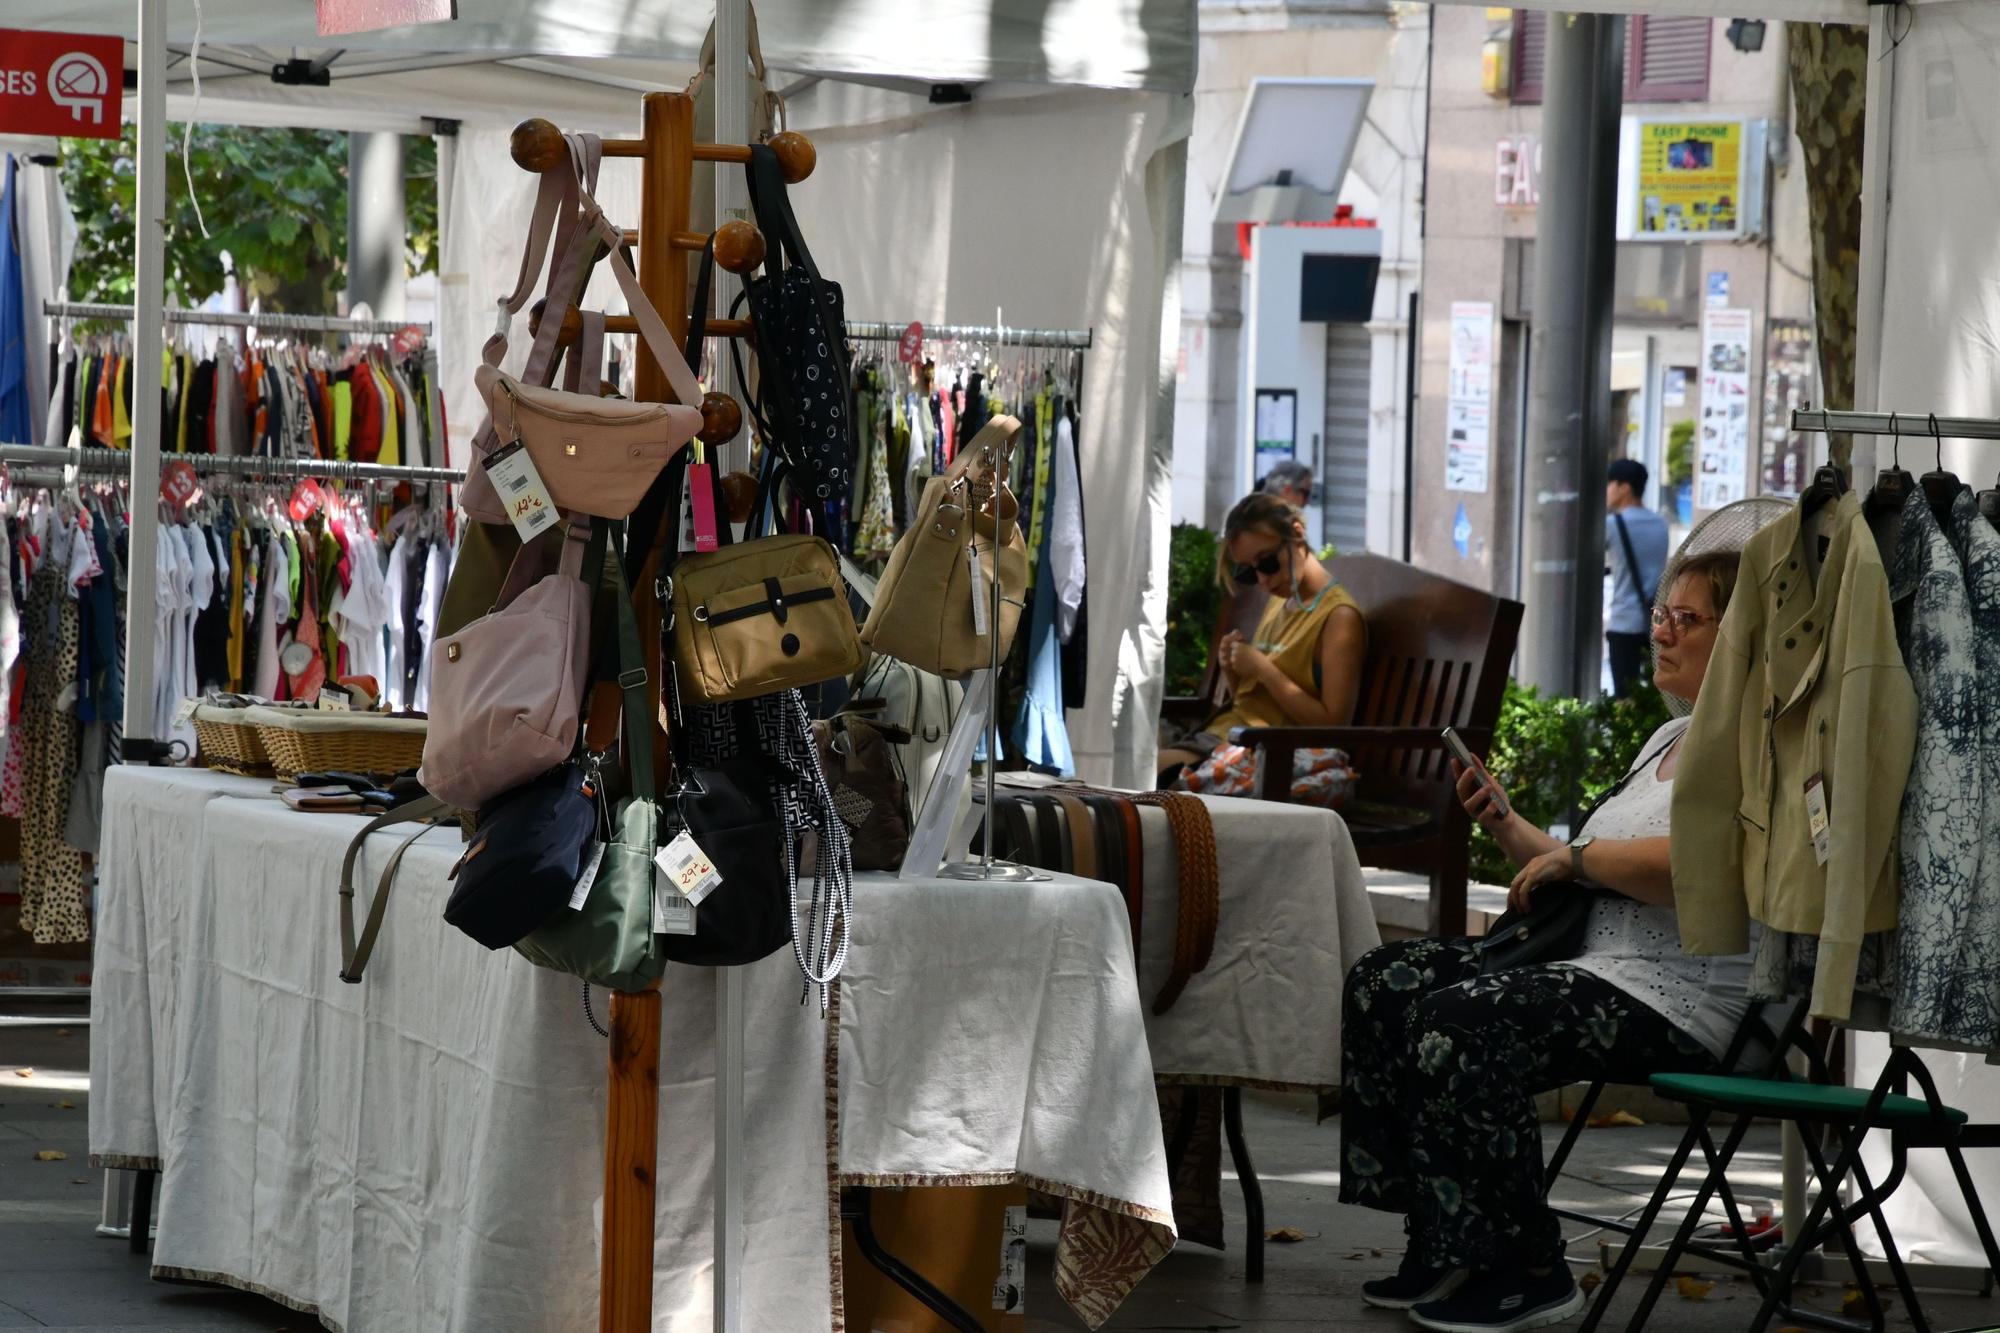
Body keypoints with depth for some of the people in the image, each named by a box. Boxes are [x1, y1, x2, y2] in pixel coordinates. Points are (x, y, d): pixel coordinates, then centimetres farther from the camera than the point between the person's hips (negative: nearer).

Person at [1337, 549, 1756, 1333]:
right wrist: (1505, 826, 13)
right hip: (1590, 960, 11)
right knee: (1383, 984, -2)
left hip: (1671, 997, -11)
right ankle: (1441, 1247, -4)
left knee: (1462, 1023, -28)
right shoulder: (1670, 739, 24)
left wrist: (1573, 857, -13)